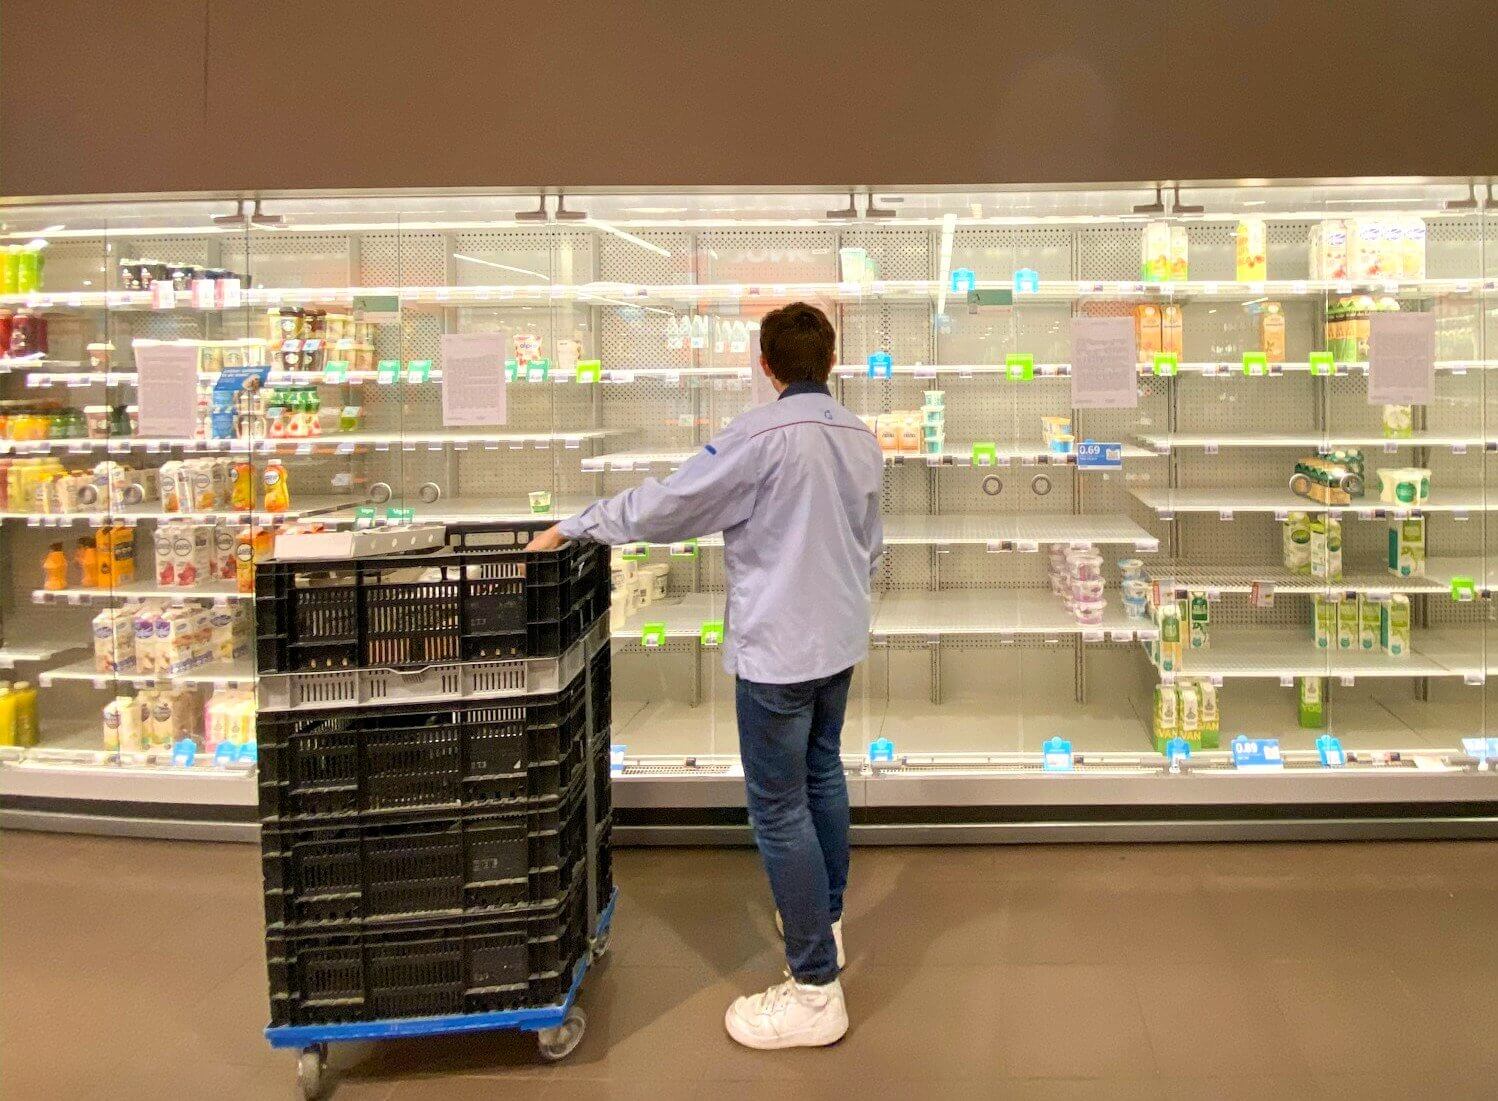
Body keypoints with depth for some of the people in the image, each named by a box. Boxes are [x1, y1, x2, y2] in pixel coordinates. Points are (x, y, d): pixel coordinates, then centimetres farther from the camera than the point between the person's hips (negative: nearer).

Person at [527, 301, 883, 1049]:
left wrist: (574, 526, -4)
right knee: (822, 777, 23)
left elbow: (663, 507, -16)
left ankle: (815, 990, 2)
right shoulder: (861, 438, 5)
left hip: (777, 650, -8)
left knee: (780, 809, -2)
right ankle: (824, 918, 40)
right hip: (839, 640, 8)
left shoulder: (761, 436, -19)